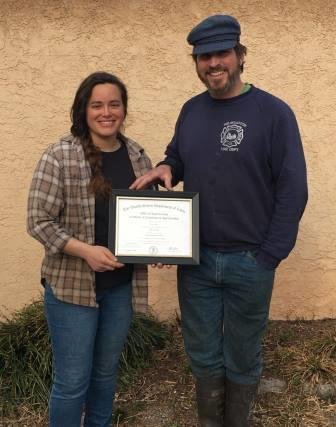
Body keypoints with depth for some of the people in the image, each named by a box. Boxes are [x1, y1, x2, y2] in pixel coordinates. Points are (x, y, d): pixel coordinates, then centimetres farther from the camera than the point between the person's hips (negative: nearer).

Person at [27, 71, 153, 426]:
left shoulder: (137, 156, 3)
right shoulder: (59, 156, -13)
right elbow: (38, 221, -13)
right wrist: (86, 251, -24)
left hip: (122, 284, 5)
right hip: (72, 285, -4)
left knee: (107, 371, 21)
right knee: (72, 380, 7)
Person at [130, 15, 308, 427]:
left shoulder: (273, 112, -10)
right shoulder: (191, 110, 5)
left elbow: (292, 191, -10)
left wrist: (268, 257, -13)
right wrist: (166, 167, -6)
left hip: (249, 263, -4)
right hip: (195, 260, 4)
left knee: (241, 358, 16)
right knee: (203, 356, 18)